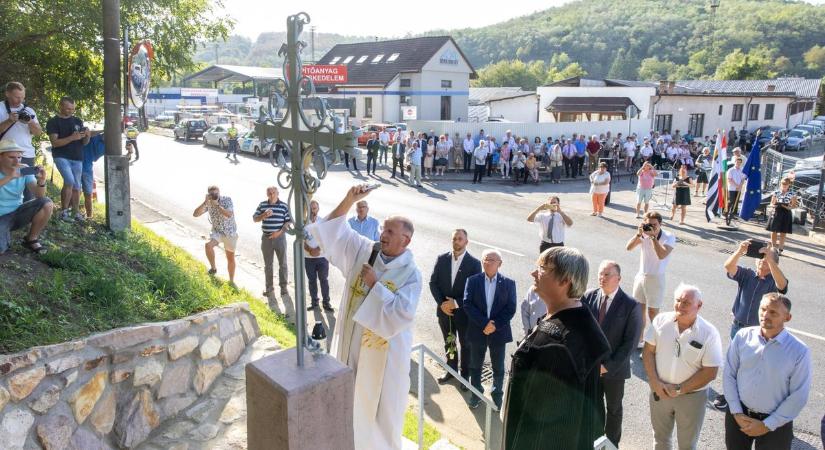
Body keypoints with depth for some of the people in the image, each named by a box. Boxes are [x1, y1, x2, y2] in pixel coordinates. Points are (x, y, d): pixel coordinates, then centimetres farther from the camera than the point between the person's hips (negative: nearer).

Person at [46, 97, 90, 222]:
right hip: (61, 156, -4)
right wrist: (72, 137, -23)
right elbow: (54, 142, -12)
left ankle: (76, 212, 16)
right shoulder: (53, 122, -2)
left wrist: (87, 135, -12)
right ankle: (64, 211, -9)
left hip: (77, 158, 4)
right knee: (69, 181, -21)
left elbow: (84, 142, 11)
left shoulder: (78, 121, 11)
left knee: (76, 186, 6)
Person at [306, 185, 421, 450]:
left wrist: (374, 284, -22)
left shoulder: (410, 274, -16)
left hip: (383, 352, -4)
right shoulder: (363, 251, -4)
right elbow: (333, 231, -6)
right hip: (351, 342, 5)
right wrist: (349, 200, -20)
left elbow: (401, 315, -26)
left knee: (380, 406, 12)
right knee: (350, 400, 22)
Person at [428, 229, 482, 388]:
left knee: (465, 344, 14)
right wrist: (441, 303, -12)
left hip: (463, 311, -3)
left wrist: (456, 303, -18)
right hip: (444, 310, 3)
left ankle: (465, 374, 31)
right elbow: (433, 282, 0)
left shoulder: (474, 263, -12)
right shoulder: (441, 259, -3)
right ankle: (451, 369, 38)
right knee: (449, 342, 19)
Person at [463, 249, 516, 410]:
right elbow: (467, 305, -10)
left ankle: (497, 395, 33)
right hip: (477, 331, 1)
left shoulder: (508, 283, -4)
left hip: (499, 332, 0)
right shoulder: (473, 280, -4)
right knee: (475, 366, 15)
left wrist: (495, 325, -17)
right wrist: (484, 323, -19)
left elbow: (511, 309, -7)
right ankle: (476, 394, 34)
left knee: (498, 368, 13)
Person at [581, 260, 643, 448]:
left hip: (614, 368, -2)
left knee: (613, 409, 19)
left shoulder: (631, 305, -17)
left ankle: (611, 444, 39)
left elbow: (630, 341, -15)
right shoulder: (588, 297, -8)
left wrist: (609, 365, -16)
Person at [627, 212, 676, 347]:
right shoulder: (644, 234, -5)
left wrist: (653, 236, -29)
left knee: (653, 313, 2)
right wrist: (638, 234, -22)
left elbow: (661, 255, -30)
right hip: (641, 275, 4)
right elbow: (628, 247, -11)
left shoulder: (669, 237, -15)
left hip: (656, 278, -4)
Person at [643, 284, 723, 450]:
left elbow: (710, 372, -14)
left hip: (692, 396, -2)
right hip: (659, 391, 2)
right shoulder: (661, 321, -8)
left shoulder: (709, 333, -15)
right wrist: (655, 383, -14)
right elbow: (648, 352, -4)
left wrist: (679, 389, -16)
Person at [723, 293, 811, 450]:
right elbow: (729, 375, -2)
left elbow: (798, 396, -11)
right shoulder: (742, 336, -9)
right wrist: (737, 412, -7)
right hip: (739, 417, 2)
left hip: (775, 423, -2)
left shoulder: (799, 351, -15)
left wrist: (767, 425, -10)